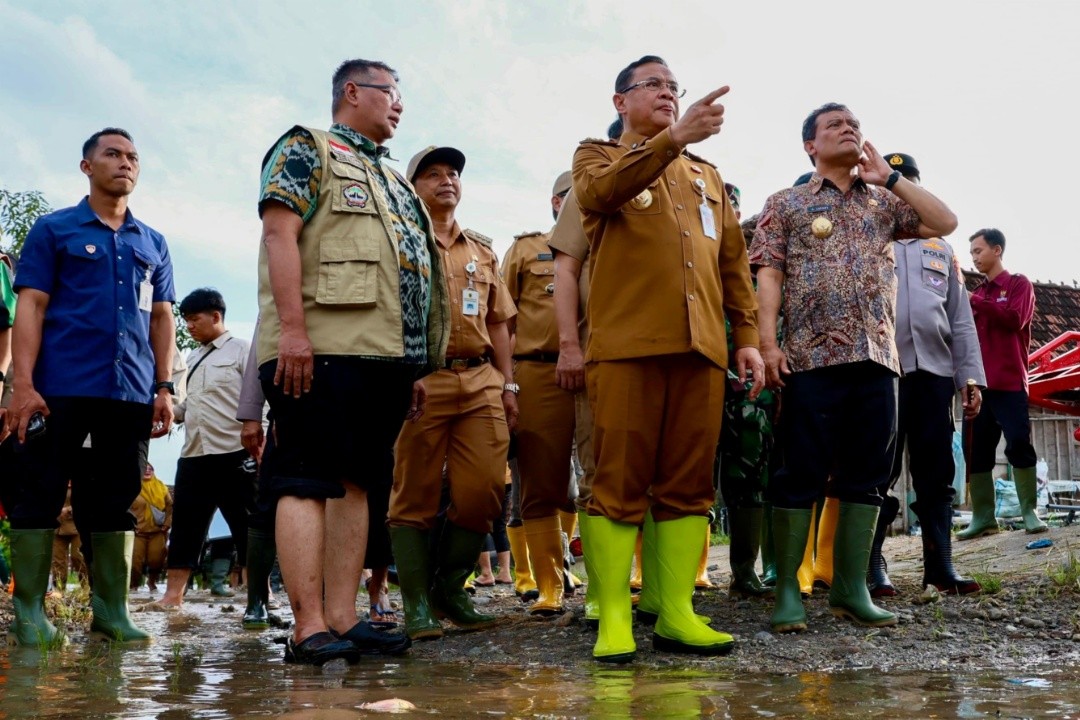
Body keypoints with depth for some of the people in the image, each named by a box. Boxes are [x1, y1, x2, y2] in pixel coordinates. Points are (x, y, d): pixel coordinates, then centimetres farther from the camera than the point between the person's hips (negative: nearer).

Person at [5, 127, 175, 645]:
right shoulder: (54, 229, 8)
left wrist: (163, 388, 8)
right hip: (62, 388, -3)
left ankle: (112, 612, 11)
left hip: (131, 393, 4)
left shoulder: (152, 243, 19)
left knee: (116, 502, 5)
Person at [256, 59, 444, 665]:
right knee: (309, 483, -8)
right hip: (323, 350, -8)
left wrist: (417, 367, 20)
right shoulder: (308, 150, 5)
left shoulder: (392, 180, 28)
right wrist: (292, 329, -21)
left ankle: (343, 618, 9)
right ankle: (309, 628, -8)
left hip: (387, 354, 9)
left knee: (357, 483, 6)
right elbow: (280, 233, -9)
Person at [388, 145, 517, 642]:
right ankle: (417, 606, 6)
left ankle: (450, 590, 16)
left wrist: (507, 384, 14)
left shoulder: (482, 251, 23)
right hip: (422, 381, -4)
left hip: (482, 382, 5)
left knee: (484, 491, -1)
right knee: (415, 496, -2)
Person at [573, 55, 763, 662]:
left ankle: (677, 614, 8)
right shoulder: (598, 157, 14)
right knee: (621, 481, -6)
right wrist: (675, 138, -24)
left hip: (700, 345, 4)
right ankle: (613, 618, -1)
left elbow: (734, 261, 23)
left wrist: (748, 335, 11)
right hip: (626, 344, -4)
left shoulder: (707, 176, 26)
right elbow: (600, 192, -13)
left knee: (689, 483, 2)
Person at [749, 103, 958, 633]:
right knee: (801, 475, -4)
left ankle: (850, 588, 12)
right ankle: (787, 591, 3)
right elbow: (769, 275, 0)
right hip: (812, 357, -4)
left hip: (876, 357, 4)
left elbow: (945, 223, 9)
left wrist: (889, 177, 7)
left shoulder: (884, 203, 20)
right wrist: (768, 343, -12)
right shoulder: (786, 204, 9)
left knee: (866, 476, 5)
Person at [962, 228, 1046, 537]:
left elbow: (1015, 318, -11)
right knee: (976, 450, 0)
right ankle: (983, 517, 4)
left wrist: (975, 302, -11)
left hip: (1008, 382, -5)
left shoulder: (1019, 284, 7)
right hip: (978, 382, 5)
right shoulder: (977, 293, 20)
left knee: (1019, 444, -10)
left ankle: (1030, 513, -1)